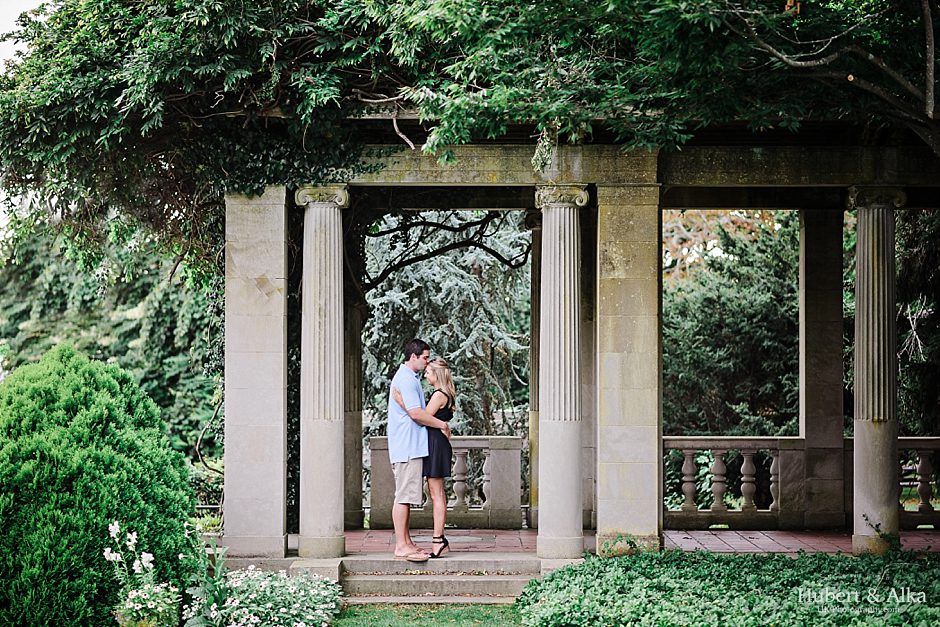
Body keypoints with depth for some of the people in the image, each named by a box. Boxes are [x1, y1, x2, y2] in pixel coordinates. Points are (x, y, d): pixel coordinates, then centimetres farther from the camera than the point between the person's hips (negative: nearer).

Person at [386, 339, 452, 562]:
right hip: (407, 446, -11)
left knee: (406, 496, 12)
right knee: (404, 496, -9)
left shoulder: (409, 377, 20)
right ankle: (401, 546, -8)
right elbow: (416, 413, -20)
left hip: (411, 447, 11)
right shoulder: (406, 380, -14)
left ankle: (406, 542, 16)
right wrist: (442, 425, -9)